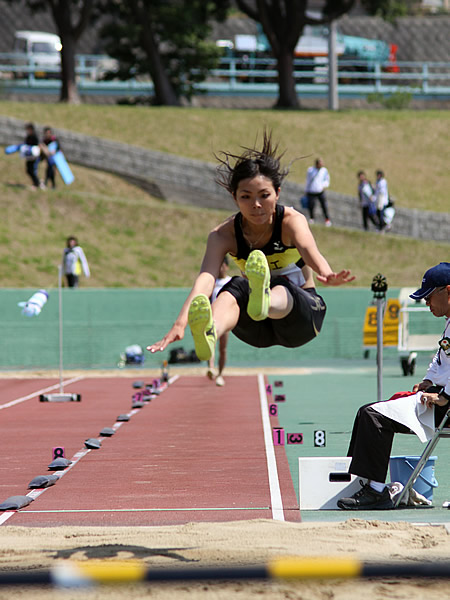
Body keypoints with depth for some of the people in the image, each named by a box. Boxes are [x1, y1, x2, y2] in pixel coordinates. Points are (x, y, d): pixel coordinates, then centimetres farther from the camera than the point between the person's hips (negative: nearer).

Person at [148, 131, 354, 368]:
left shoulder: (292, 221, -14)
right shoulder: (223, 234, -9)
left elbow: (309, 250, -38)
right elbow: (206, 277, -27)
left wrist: (326, 275, -62)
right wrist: (181, 322, -46)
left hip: (300, 315, -2)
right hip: (258, 331, 2)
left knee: (278, 286, -37)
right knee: (237, 286, -34)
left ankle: (263, 302, -77)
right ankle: (209, 334, -68)